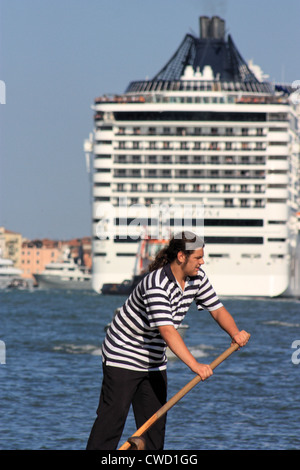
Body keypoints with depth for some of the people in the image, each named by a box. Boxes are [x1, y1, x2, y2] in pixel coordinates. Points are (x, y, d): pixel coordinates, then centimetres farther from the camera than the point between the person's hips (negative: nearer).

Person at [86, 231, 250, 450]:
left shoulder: (197, 278, -3)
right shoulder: (157, 285, -30)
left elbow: (217, 309, 3)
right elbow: (167, 331, -38)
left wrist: (235, 333, -19)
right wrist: (195, 365, -46)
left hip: (154, 361, 8)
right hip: (123, 356, -8)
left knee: (155, 423, 6)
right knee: (112, 418, -12)